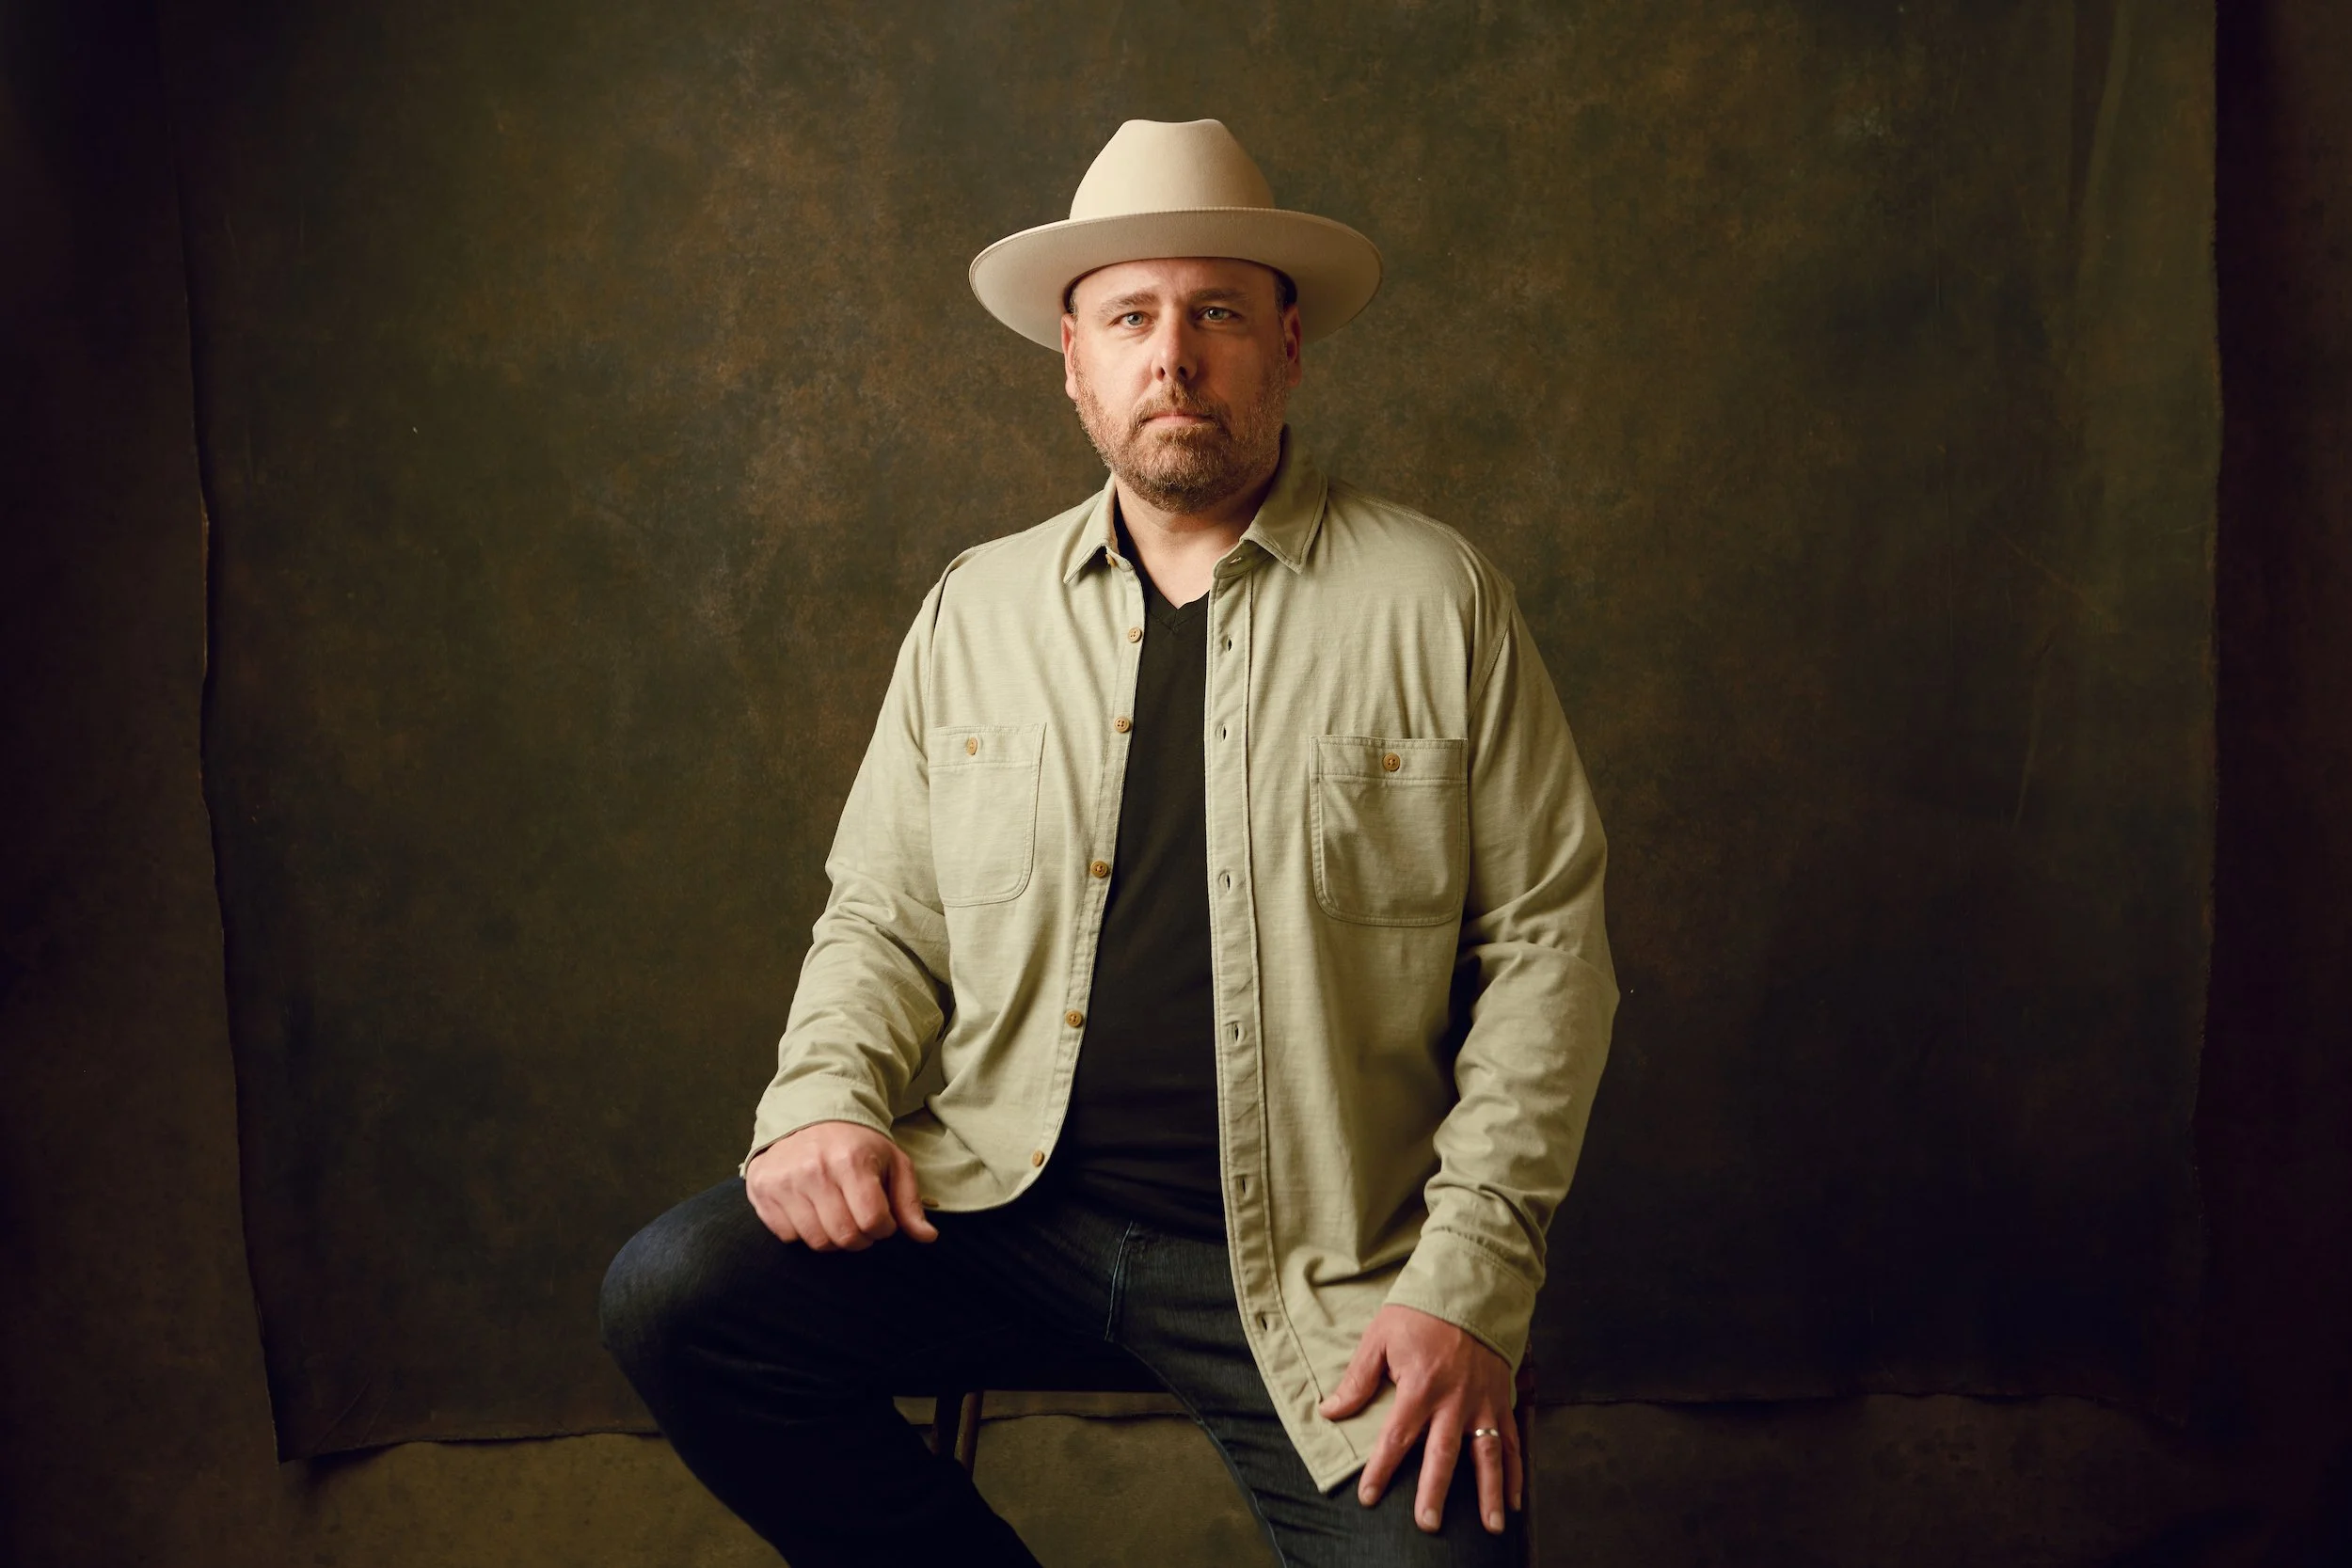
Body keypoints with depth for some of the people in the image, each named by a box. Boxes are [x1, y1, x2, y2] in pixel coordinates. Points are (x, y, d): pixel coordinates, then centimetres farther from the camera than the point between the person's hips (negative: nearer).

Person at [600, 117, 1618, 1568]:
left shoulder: (1438, 599, 0)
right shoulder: (979, 607, 9)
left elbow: (1545, 944, -1)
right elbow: (882, 920, 14)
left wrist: (1468, 1284, -9)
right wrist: (827, 1099, -7)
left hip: (1314, 1262, -2)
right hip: (1002, 1209, 3)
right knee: (670, 1296, -17)